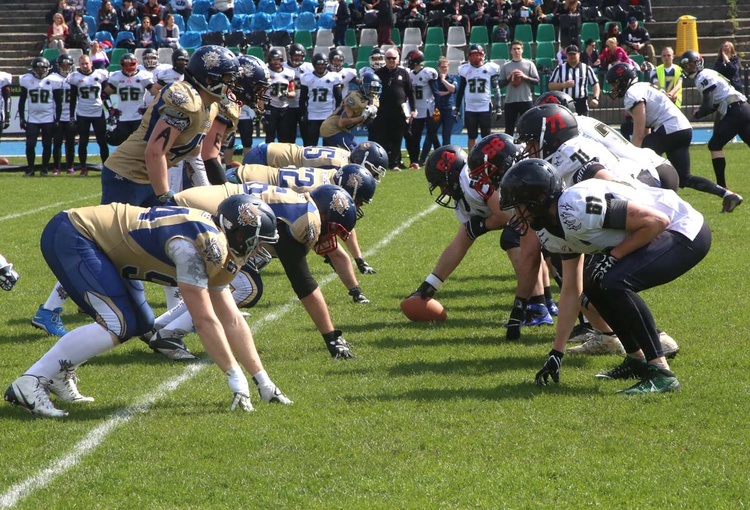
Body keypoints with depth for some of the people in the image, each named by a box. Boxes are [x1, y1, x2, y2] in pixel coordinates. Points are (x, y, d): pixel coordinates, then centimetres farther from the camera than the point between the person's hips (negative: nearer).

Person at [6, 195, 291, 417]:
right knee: (119, 325, -18)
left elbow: (232, 322, 13)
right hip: (70, 235, -10)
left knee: (140, 324, 11)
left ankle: (57, 374, 14)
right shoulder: (198, 247, -23)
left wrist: (263, 381, 13)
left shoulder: (217, 252, 7)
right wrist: (236, 378, -16)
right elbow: (205, 321, -22)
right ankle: (30, 383, -19)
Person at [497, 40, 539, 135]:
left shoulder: (529, 64, 5)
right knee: (509, 128, 5)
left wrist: (525, 77, -13)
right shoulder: (505, 66, 9)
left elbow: (536, 80, 1)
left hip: (525, 100, -1)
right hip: (510, 101, 1)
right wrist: (508, 78, -9)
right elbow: (501, 84, 9)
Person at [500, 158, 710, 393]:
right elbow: (571, 291, 15)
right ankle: (638, 360, 23)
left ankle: (661, 373, -22)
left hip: (686, 232, -10)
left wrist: (613, 256, -20)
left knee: (615, 283, -26)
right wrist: (556, 353, 15)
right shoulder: (555, 227, 6)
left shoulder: (578, 207, -26)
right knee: (594, 284, 14)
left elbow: (656, 221, -25)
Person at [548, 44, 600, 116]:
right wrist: (564, 85, -12)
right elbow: (551, 85, 6)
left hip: (581, 105, 0)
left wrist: (595, 98, -13)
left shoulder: (586, 69, 7)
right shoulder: (560, 69, 7)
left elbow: (595, 84, 5)